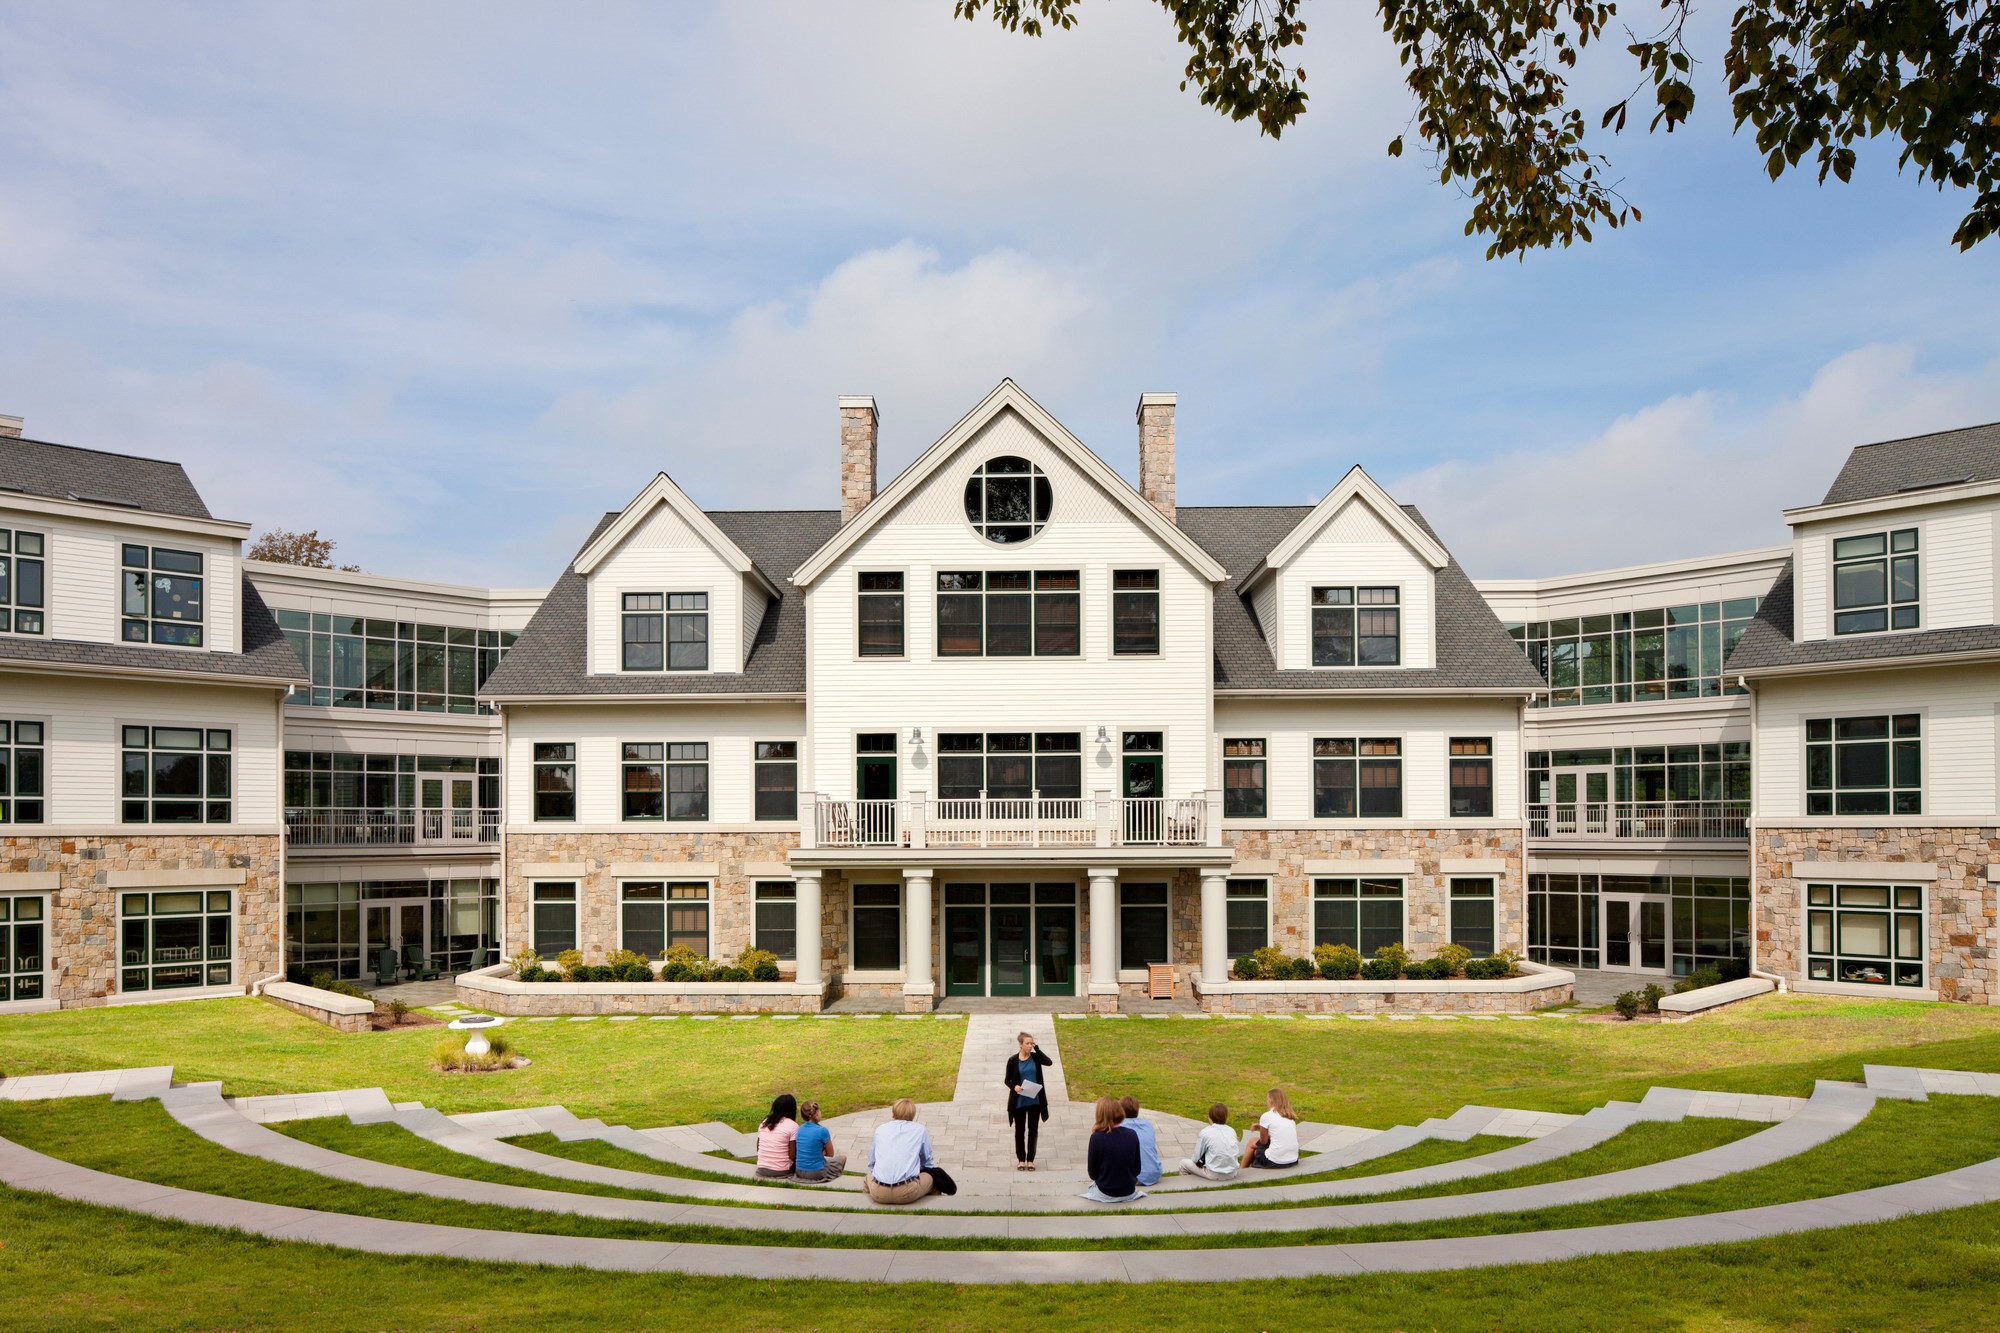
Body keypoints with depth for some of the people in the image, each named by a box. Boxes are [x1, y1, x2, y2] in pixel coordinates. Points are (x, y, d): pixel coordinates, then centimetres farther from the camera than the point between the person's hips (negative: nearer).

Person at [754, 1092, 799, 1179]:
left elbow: (758, 1148, 12)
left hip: (761, 1170, 5)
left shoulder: (764, 1122, 7)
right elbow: (792, 1155, -12)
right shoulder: (792, 1125, -10)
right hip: (781, 1172, -5)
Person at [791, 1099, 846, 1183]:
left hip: (799, 1172, 5)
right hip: (816, 1173, -5)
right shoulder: (822, 1130, -17)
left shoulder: (800, 1129, 1)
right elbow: (830, 1154, -5)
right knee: (842, 1158, 21)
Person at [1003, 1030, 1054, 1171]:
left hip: (1035, 1100, 2)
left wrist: (1037, 1048, -18)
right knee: (1020, 1130, 8)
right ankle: (1021, 1159, 20)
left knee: (1033, 1130, 8)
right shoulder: (1013, 1060, -6)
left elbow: (1049, 1062, -20)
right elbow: (1007, 1079, 0)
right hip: (1019, 1101, -1)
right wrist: (1013, 1087, -20)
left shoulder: (1036, 1057, -2)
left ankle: (1030, 1159, 19)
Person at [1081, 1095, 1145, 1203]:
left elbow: (1092, 1173, -10)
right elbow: (1137, 1169, -2)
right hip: (1129, 1193, 3)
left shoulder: (1096, 1138, -18)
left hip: (1105, 1194, -3)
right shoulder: (1132, 1135, -10)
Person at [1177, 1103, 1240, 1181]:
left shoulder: (1205, 1132, -8)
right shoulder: (1232, 1131, 4)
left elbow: (1196, 1159, -4)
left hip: (1214, 1175, -5)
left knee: (1183, 1163, 14)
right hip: (1232, 1174, 5)